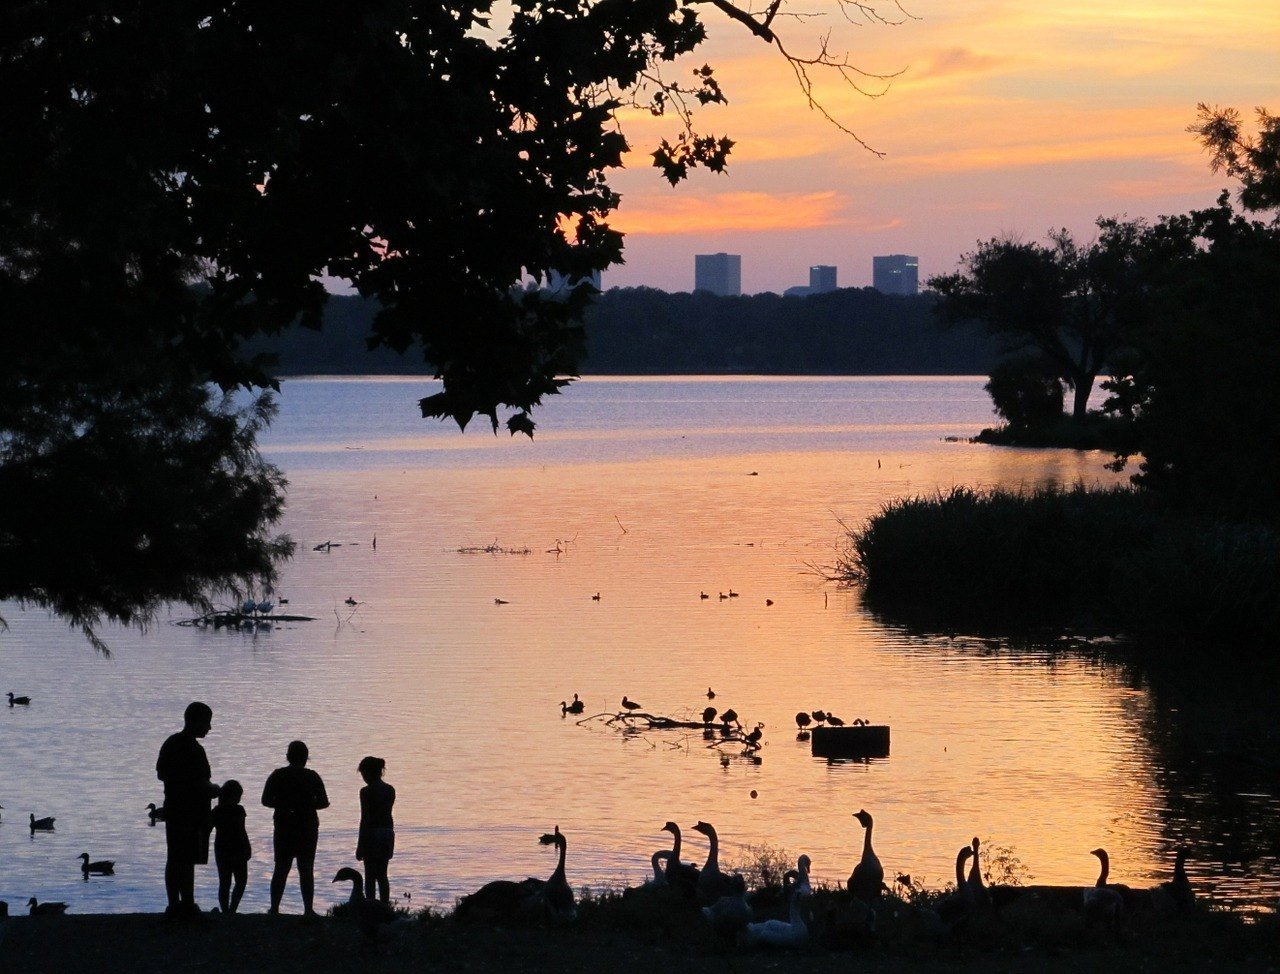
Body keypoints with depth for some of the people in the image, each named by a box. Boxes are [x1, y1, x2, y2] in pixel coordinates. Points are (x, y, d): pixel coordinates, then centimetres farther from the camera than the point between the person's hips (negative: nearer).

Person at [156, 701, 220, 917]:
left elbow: (161, 774, 17)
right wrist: (215, 790, -2)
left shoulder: (170, 743, 9)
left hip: (172, 809, 8)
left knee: (174, 859, 11)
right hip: (193, 813, -8)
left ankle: (173, 905, 15)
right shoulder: (194, 749, -18)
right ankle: (187, 906, -3)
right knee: (187, 862, -5)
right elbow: (202, 785, -21)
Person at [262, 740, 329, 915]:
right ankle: (308, 909, -1)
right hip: (308, 827, -1)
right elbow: (323, 802, -6)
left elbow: (266, 800, -2)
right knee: (306, 870, 3)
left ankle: (274, 908, 1)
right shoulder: (311, 777, -3)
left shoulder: (277, 776, 1)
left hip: (283, 827, 1)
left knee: (281, 869, 7)